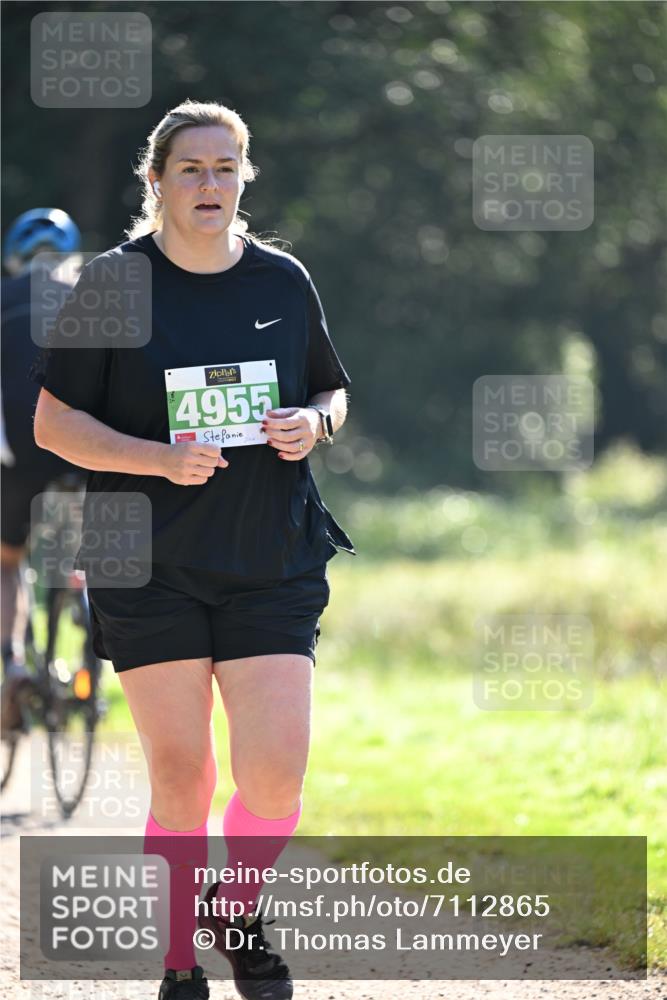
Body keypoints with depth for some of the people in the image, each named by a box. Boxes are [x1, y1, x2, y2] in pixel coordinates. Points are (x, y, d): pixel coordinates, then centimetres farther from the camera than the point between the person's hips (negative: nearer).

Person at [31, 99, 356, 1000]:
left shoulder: (283, 281, 8)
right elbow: (53, 422, -2)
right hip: (149, 569, -2)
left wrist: (311, 424, -4)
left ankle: (238, 910, 21)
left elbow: (332, 393, 20)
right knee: (179, 779, -2)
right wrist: (161, 459, -17)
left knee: (274, 775, -8)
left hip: (273, 563, 2)